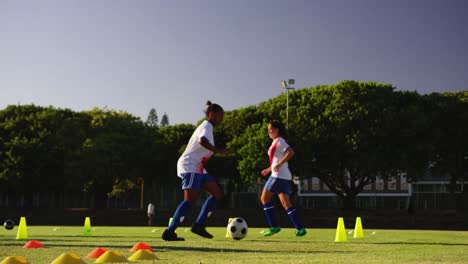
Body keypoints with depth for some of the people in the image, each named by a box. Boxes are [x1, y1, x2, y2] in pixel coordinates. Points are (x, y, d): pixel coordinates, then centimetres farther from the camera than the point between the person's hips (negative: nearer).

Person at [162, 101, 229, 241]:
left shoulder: (206, 126, 20)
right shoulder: (207, 126, -11)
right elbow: (202, 141, -32)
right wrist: (219, 150, -34)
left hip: (197, 168, 10)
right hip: (190, 167, -10)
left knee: (217, 193, 5)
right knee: (190, 199, -17)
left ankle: (199, 225, 3)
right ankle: (169, 232, -17)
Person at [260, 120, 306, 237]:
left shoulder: (279, 141, -8)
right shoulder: (276, 142, 21)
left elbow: (291, 152, -22)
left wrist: (278, 165, -23)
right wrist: (269, 169, 23)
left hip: (279, 175, -9)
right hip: (285, 177, 9)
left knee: (264, 198, -2)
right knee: (286, 203, 6)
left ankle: (274, 226, -3)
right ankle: (300, 228, 2)